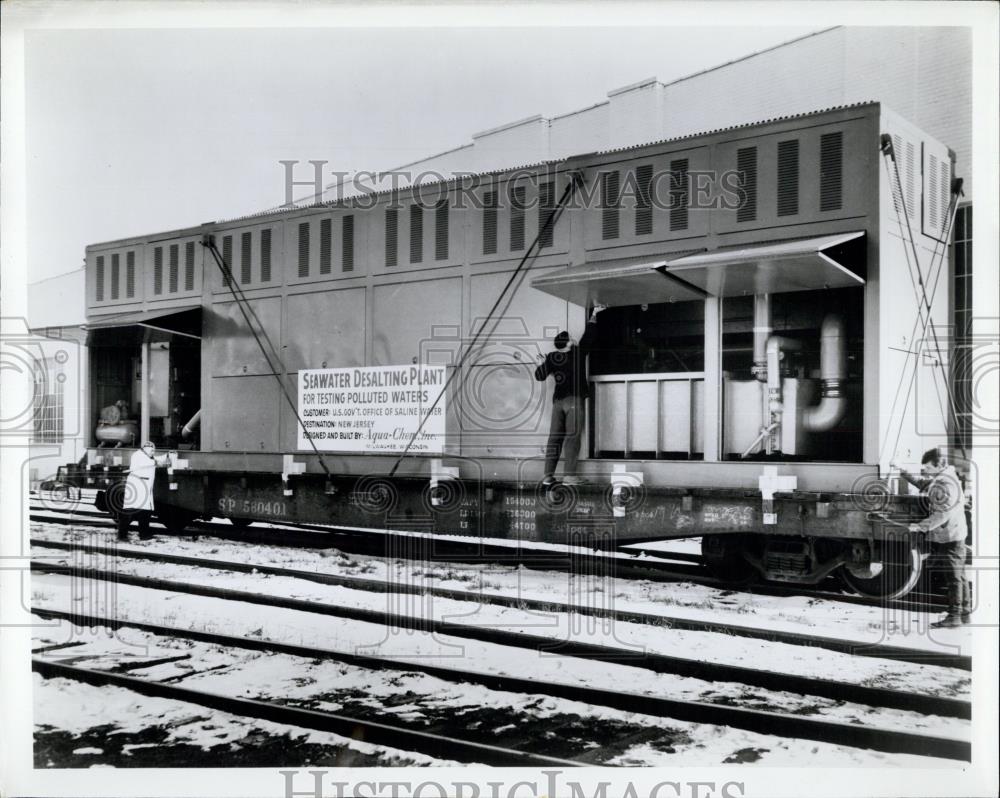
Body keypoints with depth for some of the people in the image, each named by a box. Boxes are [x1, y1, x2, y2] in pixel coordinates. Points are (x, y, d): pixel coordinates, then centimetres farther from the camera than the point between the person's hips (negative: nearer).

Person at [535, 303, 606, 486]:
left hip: (558, 401, 4)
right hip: (574, 400, -4)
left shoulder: (551, 357, 2)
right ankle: (569, 475, -9)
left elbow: (539, 376, 9)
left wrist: (543, 363, 27)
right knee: (572, 437, -5)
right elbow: (589, 335, 6)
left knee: (555, 438, 6)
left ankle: (548, 475, 4)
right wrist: (593, 315, 18)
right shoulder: (577, 352, -5)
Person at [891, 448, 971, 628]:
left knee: (953, 576, -4)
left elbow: (943, 513, -26)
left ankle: (954, 615, 0)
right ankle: (965, 612, 22)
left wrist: (921, 526, -26)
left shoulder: (945, 484, -21)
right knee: (959, 575, 15)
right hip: (955, 535, 10)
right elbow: (921, 482, 22)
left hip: (949, 537, -10)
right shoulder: (942, 478, 10)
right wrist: (902, 471, 16)